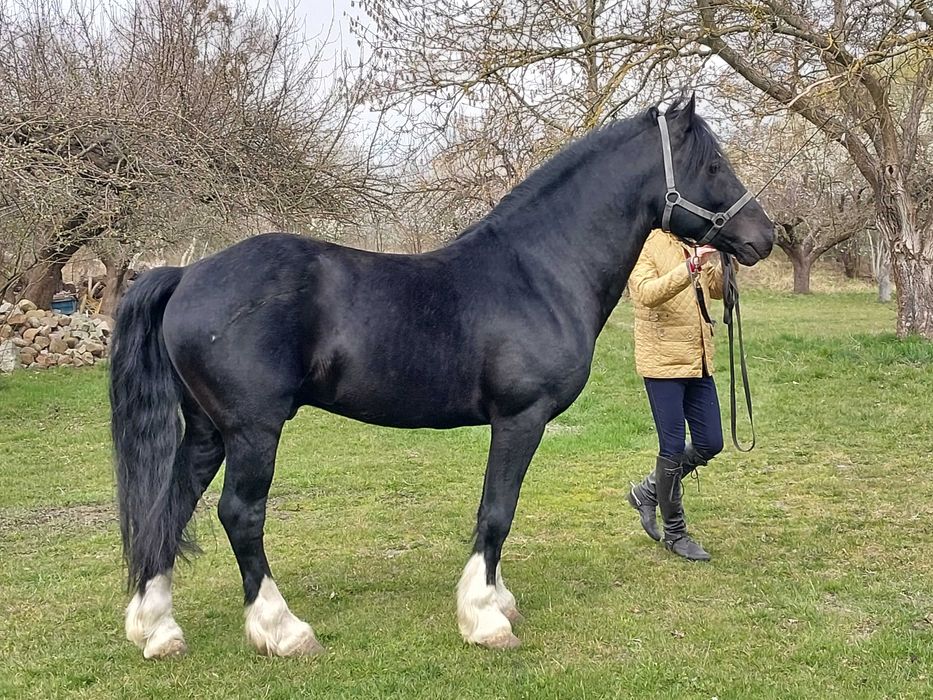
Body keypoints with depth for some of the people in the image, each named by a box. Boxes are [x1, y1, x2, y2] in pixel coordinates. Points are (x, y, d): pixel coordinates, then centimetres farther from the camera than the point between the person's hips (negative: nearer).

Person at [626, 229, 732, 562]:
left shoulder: (694, 243, 13)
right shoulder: (646, 245, -10)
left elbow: (717, 290, 15)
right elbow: (648, 293, -26)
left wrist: (724, 258, -3)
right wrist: (690, 267, -37)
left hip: (699, 361, 8)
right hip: (662, 362, -7)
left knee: (710, 444, 10)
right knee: (673, 450, 1)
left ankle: (648, 491, 30)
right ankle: (675, 533, 17)